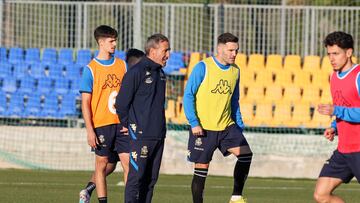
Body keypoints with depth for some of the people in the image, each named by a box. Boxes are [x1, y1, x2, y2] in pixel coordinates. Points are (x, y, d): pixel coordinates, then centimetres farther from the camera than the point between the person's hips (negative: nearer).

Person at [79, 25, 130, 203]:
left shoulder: (122, 65, 7)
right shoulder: (91, 69, -5)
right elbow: (85, 102, -5)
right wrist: (90, 130, -11)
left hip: (122, 123, 3)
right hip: (101, 124, -3)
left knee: (128, 163, -3)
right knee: (102, 164, 4)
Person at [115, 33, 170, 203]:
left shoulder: (160, 73, 14)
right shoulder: (136, 72, -10)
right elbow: (121, 103, -9)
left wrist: (160, 126, 16)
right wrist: (129, 126, 0)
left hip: (158, 135, 8)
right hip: (141, 136, -8)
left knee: (151, 178, 8)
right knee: (136, 176, -8)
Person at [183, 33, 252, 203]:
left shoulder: (235, 71, 8)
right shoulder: (203, 67, -9)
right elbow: (188, 96, -8)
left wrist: (239, 125, 11)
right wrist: (194, 123, -16)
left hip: (226, 126, 5)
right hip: (203, 128, -5)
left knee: (245, 154, -11)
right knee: (202, 167, -1)